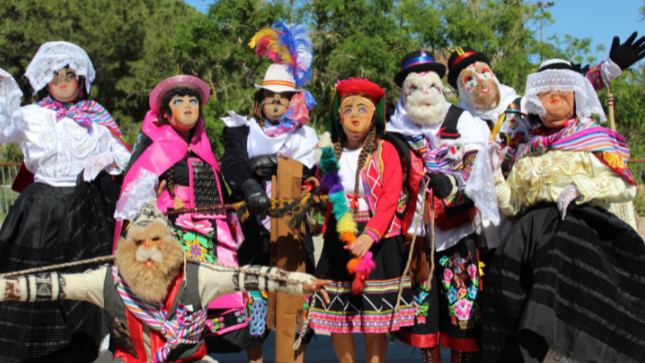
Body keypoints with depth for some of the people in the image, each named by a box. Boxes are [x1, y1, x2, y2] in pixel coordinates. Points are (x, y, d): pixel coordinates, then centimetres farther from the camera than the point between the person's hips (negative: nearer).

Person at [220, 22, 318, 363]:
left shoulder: (305, 137, 15)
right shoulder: (243, 133, 10)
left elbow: (310, 174, -1)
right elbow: (231, 164, -9)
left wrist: (274, 162, -12)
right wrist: (248, 186, -29)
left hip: (292, 235, 1)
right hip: (254, 233, 0)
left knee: (293, 303, 0)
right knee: (254, 301, 2)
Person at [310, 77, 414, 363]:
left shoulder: (385, 151, 1)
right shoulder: (331, 153, 12)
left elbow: (391, 197, -10)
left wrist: (370, 235, -23)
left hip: (378, 239, -3)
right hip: (339, 238, 4)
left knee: (375, 321, 0)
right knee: (336, 318, 4)